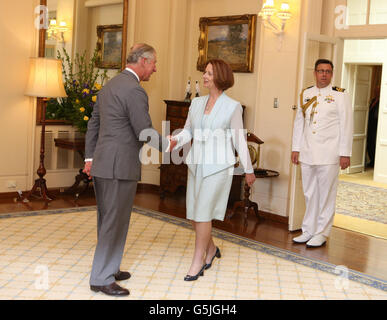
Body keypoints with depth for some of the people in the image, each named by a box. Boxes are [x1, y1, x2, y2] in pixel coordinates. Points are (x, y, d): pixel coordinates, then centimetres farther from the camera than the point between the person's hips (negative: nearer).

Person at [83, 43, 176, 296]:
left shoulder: (110, 86, 15)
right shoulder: (135, 90, -16)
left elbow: (93, 124, 19)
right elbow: (145, 134, -17)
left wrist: (90, 158, 23)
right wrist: (167, 144, 2)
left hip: (101, 164, 10)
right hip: (120, 167, -10)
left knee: (107, 220, 17)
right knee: (115, 223, -1)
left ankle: (107, 268, 28)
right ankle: (101, 279, 7)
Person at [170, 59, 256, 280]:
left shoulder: (232, 107, -5)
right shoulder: (196, 103, 9)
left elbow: (239, 140, 0)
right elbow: (188, 131, 11)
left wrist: (249, 169, 5)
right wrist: (175, 140, -10)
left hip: (218, 166, -6)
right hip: (196, 164, 6)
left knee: (203, 212, -7)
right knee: (193, 214, 9)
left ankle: (197, 262, 6)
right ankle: (211, 249, 34)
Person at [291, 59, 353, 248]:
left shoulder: (340, 96, -1)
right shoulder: (306, 95, 12)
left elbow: (346, 126, -4)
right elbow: (299, 122, 16)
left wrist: (345, 153, -8)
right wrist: (296, 148, 13)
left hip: (328, 155, -4)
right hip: (307, 154, 4)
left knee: (326, 195, 0)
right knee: (309, 194, 10)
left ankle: (322, 234, 9)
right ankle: (308, 231, 20)